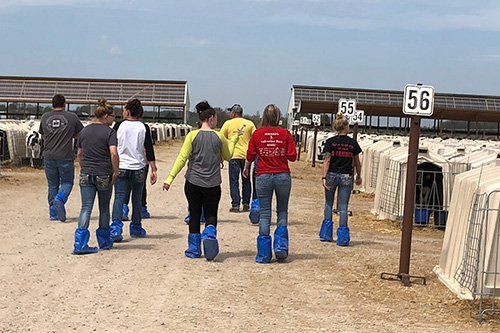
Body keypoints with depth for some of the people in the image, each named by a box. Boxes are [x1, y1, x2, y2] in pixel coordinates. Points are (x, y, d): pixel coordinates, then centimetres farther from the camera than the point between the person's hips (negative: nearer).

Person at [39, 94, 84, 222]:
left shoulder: (45, 117, 7)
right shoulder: (72, 117, -2)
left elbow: (43, 135, 18)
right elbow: (79, 135, 8)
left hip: (49, 156, 3)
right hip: (65, 156, -3)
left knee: (52, 184, 11)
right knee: (67, 182, 8)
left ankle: (53, 213, 10)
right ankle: (60, 199, -20)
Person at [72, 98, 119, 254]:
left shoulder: (84, 131, 10)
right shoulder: (109, 132, -8)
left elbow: (79, 154, 15)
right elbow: (113, 154, -18)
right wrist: (116, 171, -8)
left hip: (86, 175, 4)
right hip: (104, 175, -4)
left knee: (86, 208, 0)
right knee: (104, 208, 13)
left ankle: (80, 244, -11)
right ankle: (104, 241, 26)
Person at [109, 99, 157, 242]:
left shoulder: (119, 126, 0)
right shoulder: (143, 127, -1)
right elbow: (149, 150, -4)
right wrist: (153, 170, 0)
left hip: (121, 167, 0)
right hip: (138, 168, 0)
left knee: (119, 198, -2)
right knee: (137, 199, 12)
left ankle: (116, 227, -19)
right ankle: (136, 228, 25)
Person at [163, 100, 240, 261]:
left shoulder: (193, 135, -4)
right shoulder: (219, 137, -1)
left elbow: (182, 158, -9)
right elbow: (228, 157, 15)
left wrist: (171, 178, -6)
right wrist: (233, 140, 31)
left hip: (193, 182, 0)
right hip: (212, 184, 0)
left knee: (194, 215, 13)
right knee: (211, 215, 10)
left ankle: (194, 249, 15)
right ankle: (210, 234, -21)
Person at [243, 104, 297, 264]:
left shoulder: (257, 134, -1)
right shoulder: (285, 134, -2)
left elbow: (250, 156, 6)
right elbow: (292, 156, -3)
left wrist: (246, 168, 26)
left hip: (263, 177, 0)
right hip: (282, 176, 0)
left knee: (264, 214, 4)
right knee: (282, 212, 15)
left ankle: (264, 255, 5)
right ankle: (281, 247, 4)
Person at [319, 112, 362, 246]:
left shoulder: (330, 142, -3)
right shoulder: (353, 143, 0)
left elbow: (327, 161, -8)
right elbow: (357, 163, 8)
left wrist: (324, 177, -8)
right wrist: (358, 176, 21)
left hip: (331, 175, 0)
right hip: (346, 177, 0)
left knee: (328, 204, 17)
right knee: (343, 207, 2)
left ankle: (326, 234, 17)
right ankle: (342, 237, 0)